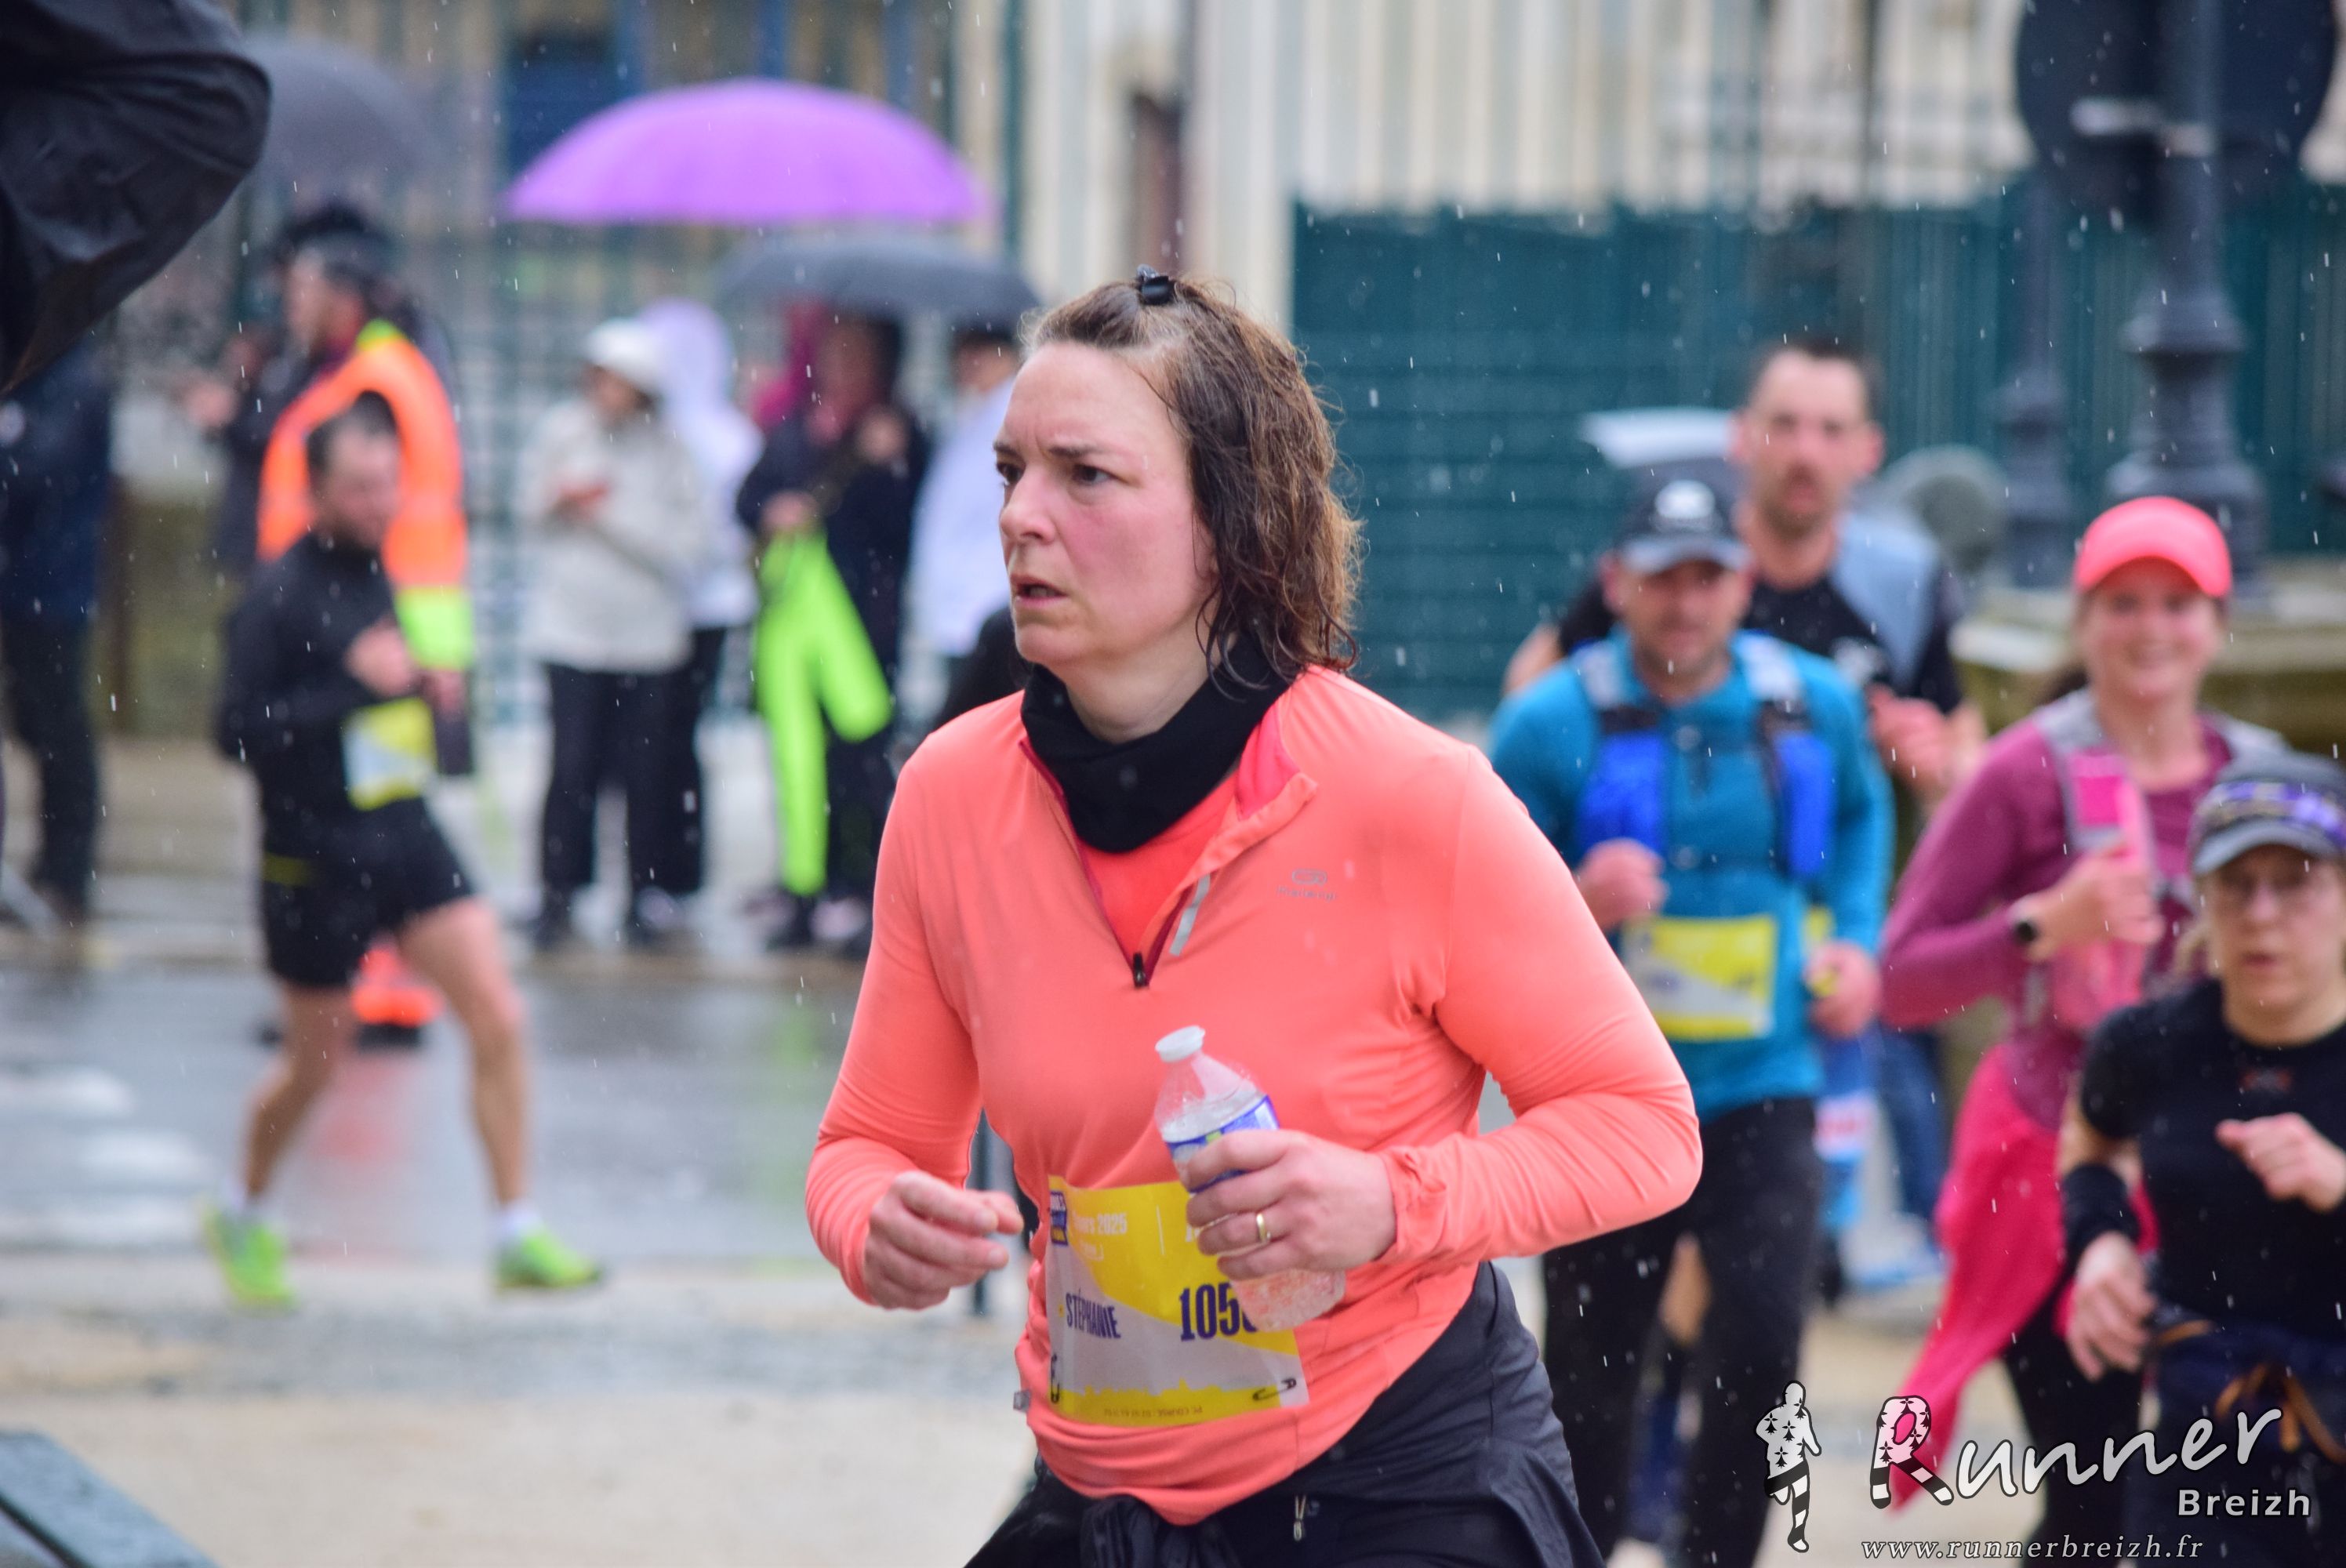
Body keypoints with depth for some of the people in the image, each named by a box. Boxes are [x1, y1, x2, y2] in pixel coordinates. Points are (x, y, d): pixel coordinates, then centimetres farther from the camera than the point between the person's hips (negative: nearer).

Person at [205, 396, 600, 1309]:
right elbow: (239, 730, -22)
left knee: (499, 1018, -5)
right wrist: (357, 686, -25)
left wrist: (421, 686, 5)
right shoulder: (278, 597, -15)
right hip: (315, 858, -6)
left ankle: (519, 1238, 1)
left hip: (406, 837, 6)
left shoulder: (374, 572, 8)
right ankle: (240, 1216, 34)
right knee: (316, 1060, 8)